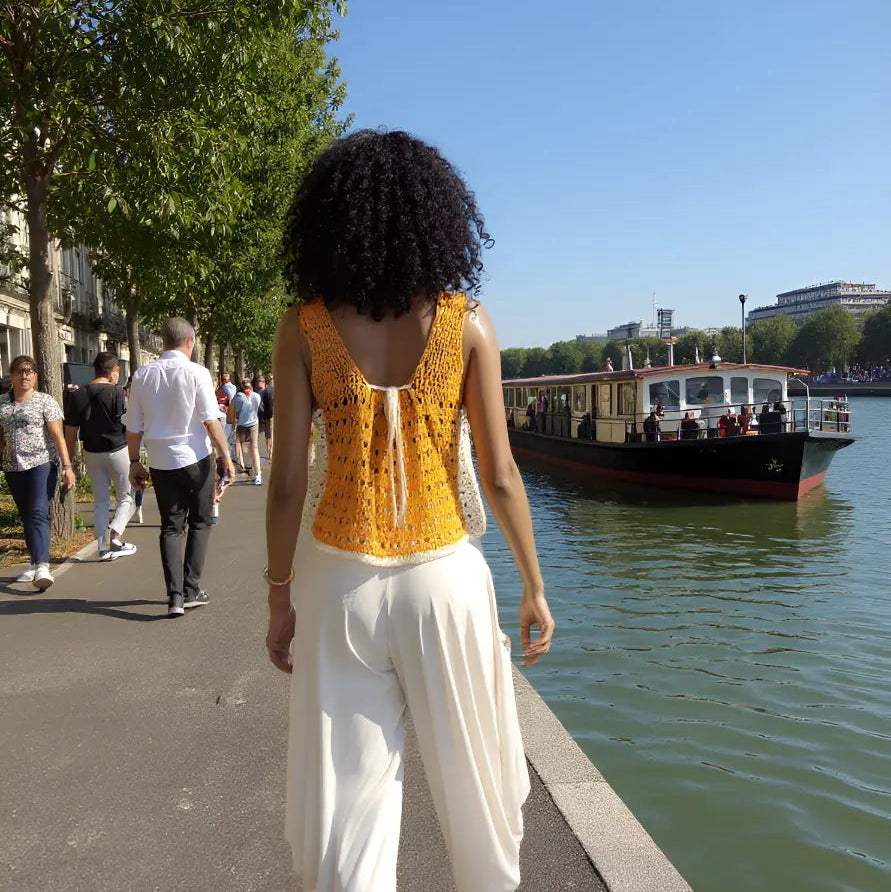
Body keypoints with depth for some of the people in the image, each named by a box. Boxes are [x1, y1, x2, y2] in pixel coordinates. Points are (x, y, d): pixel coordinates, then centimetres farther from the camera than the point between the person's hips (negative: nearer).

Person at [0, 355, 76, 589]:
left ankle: (43, 567, -24)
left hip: (42, 464, -5)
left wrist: (67, 466, -13)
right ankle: (34, 564, 20)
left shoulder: (45, 401, -2)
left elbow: (58, 436, -6)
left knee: (39, 513, -15)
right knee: (26, 517, 11)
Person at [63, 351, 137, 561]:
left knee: (100, 501, 14)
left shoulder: (77, 395, 1)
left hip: (92, 453, 5)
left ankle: (103, 547, 10)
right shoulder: (117, 393, -13)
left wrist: (70, 457, 12)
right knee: (127, 498, 8)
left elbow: (70, 431, 4)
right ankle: (115, 534, -14)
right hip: (118, 451, -4)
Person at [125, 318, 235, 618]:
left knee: (171, 526, 9)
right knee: (199, 523, 12)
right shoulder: (196, 373, -9)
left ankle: (175, 595, 2)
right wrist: (225, 456, -3)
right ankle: (191, 590, 9)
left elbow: (133, 426, 5)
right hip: (195, 459, -3)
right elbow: (211, 421, -11)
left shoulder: (142, 375, 2)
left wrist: (134, 461, 14)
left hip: (160, 462, 3)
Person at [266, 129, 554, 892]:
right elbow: (500, 477, -5)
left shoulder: (304, 329, -4)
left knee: (345, 794, 13)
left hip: (339, 579, 1)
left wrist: (280, 599, 7)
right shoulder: (468, 324, -4)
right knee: (475, 778, 21)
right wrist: (535, 588, 6)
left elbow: (288, 483, -5)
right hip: (442, 576, 0)